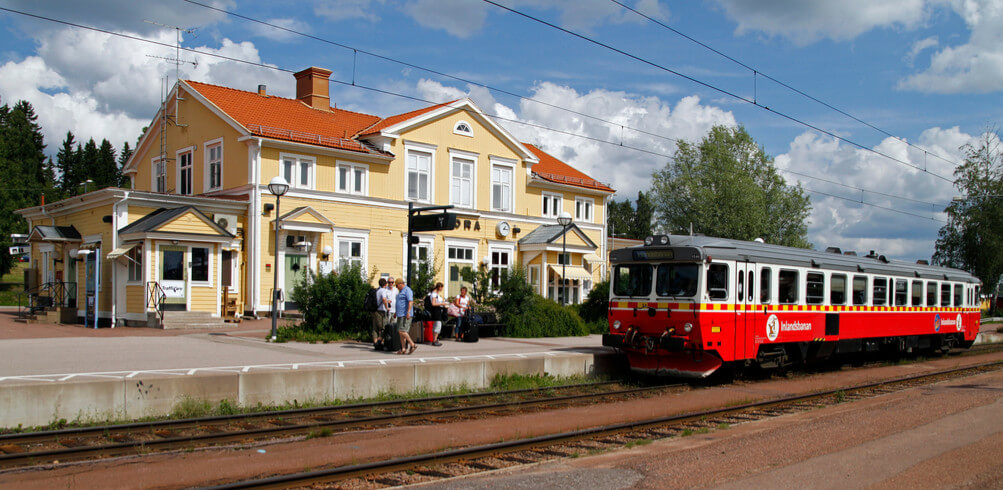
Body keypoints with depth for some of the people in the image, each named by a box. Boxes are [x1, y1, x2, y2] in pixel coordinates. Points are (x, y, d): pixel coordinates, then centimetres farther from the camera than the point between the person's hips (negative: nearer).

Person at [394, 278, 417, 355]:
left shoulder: (407, 290, -10)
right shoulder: (401, 291, 21)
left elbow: (411, 301, -22)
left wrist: (408, 312, -30)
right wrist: (396, 312, 32)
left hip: (405, 315, -10)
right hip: (400, 315, 10)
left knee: (402, 331, -15)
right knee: (401, 332, 6)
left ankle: (412, 345, -10)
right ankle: (403, 349, 6)